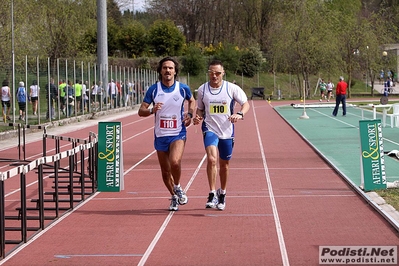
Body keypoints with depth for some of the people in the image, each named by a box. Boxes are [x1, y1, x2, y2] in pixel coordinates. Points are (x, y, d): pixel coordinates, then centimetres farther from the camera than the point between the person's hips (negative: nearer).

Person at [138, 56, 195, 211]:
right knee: (165, 170, 9)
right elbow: (141, 111, -2)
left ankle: (177, 188, 1)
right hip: (160, 135, 2)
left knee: (175, 162, -26)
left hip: (178, 134, -2)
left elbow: (192, 101, 19)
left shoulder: (183, 89, -3)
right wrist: (152, 110, -22)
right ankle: (174, 198, 31)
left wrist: (190, 114, 1)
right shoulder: (153, 90, -3)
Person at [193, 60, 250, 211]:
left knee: (224, 165, 13)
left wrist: (240, 114, -23)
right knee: (211, 159, -23)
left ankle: (222, 194, 34)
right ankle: (212, 194, -19)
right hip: (210, 130, -1)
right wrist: (198, 117, -7)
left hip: (227, 131, 1)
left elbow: (246, 103, -2)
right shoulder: (202, 90, 1)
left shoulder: (232, 88, -4)